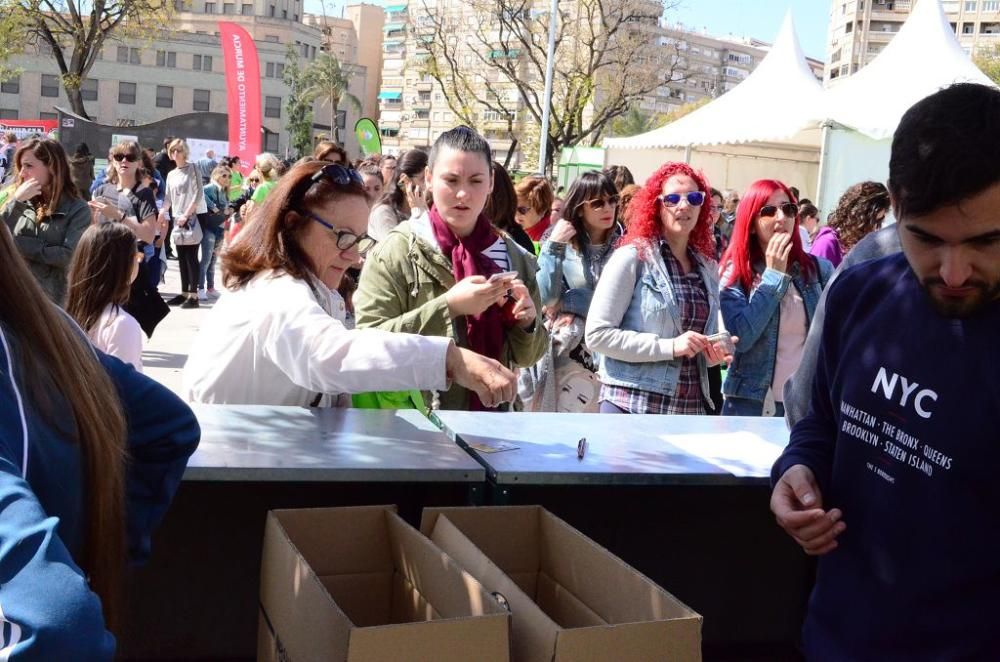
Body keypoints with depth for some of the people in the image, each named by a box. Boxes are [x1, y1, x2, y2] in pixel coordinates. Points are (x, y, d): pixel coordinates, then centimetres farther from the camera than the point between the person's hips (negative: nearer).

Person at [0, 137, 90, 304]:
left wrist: (18, 243, -10)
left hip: (52, 300, -4)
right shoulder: (20, 202, 8)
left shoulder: (78, 209, -5)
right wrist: (17, 202, -11)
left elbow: (69, 256, -16)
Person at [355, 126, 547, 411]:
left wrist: (526, 323, -6)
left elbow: (526, 357, 13)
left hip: (493, 416, 3)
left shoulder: (513, 257, 7)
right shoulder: (396, 252, -4)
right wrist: (447, 307, -18)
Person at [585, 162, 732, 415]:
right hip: (633, 405, -5)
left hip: (693, 408, 6)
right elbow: (597, 334, -12)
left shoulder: (708, 267, 11)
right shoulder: (632, 257, -6)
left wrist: (713, 351, 1)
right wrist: (669, 346, -17)